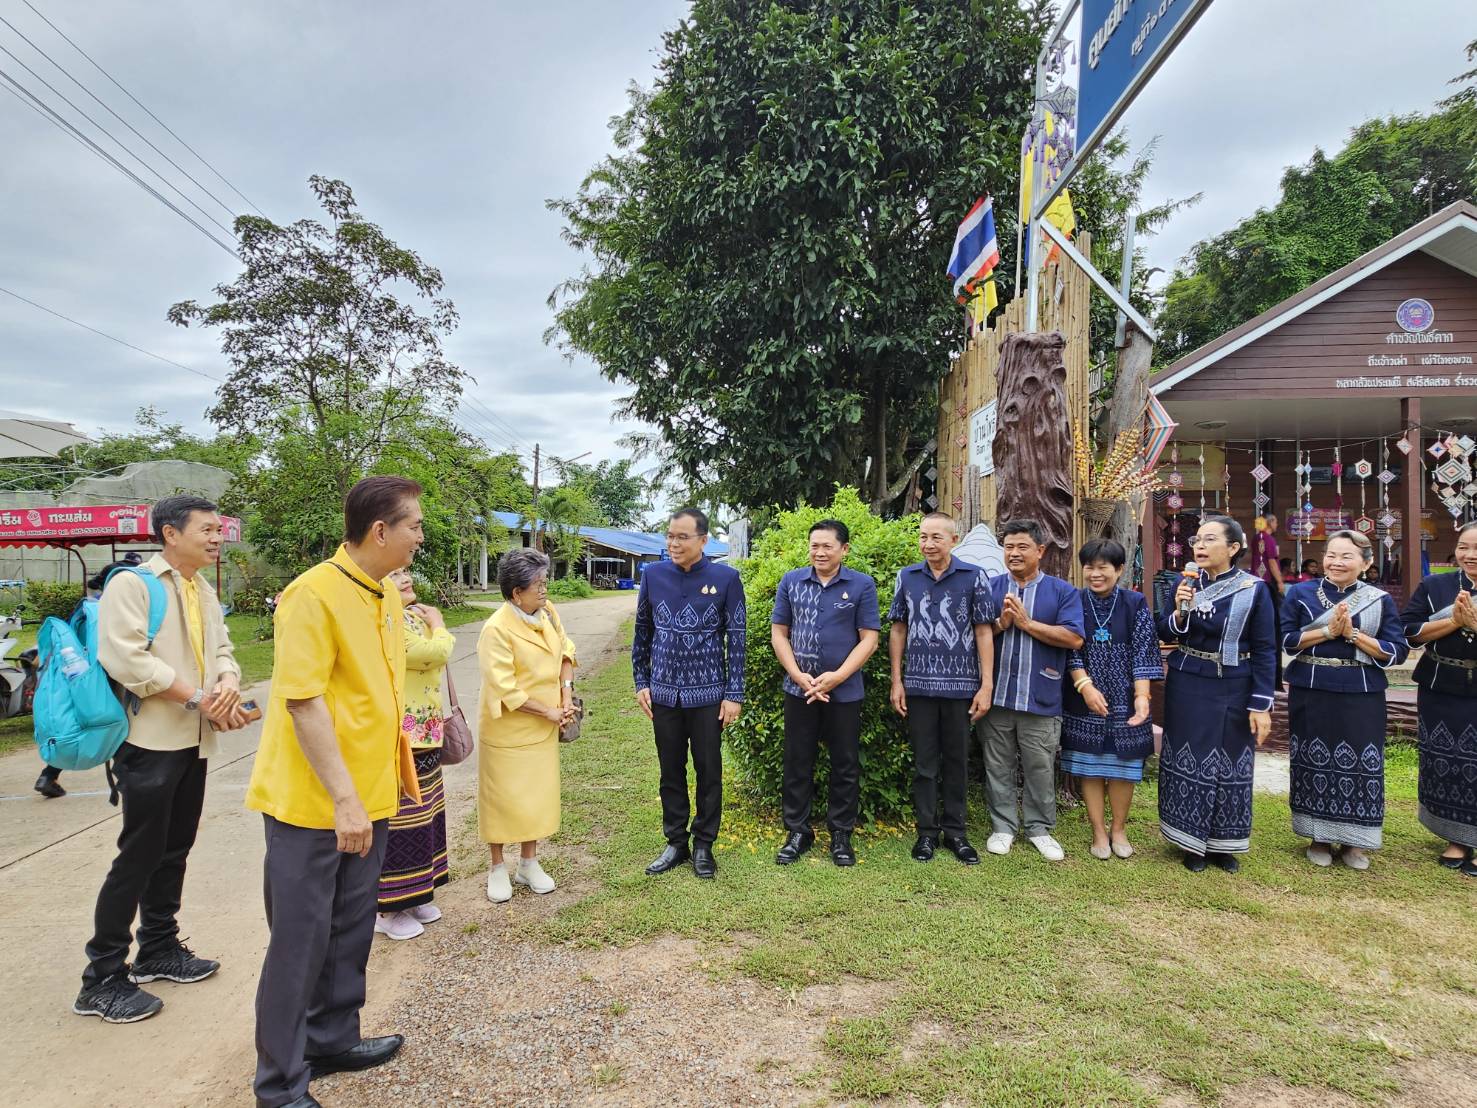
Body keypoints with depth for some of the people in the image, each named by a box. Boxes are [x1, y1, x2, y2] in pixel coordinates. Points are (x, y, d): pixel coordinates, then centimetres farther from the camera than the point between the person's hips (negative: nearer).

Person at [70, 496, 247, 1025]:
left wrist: (228, 682, -9)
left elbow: (222, 649, 14)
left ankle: (158, 950, 31)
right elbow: (124, 658, -21)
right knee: (139, 856, -3)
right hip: (151, 741, -8)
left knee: (175, 849, 16)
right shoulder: (132, 584, -11)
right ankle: (102, 979, 10)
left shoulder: (204, 591, 14)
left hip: (193, 741, 8)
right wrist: (197, 698, -17)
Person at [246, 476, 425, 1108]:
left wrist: (401, 768, 18)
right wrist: (343, 799, -24)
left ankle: (333, 1038, 37)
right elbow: (302, 701, -23)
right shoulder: (314, 594, -19)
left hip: (371, 797, 8)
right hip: (312, 803, -8)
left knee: (350, 928, 19)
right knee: (301, 936, 6)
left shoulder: (387, 596, 7)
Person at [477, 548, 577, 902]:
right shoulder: (497, 629, -23)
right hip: (507, 731, -6)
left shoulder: (547, 612, -3)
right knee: (502, 797, 7)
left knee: (538, 794, 14)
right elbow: (504, 690, -23)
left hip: (542, 730, 6)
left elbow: (564, 650, 11)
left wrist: (567, 691, -3)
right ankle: (497, 867, 26)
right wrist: (549, 711, -16)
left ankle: (529, 863, 31)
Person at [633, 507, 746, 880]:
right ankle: (675, 843, 27)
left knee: (709, 772, 9)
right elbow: (642, 633, 9)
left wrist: (734, 695, -6)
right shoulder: (653, 575, 0)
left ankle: (704, 846, 24)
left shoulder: (726, 578, -7)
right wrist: (641, 683, 6)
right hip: (664, 693, 2)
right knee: (671, 772, 12)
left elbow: (736, 639, -4)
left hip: (708, 694, -2)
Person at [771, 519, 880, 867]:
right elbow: (778, 633, 3)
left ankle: (841, 834, 23)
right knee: (797, 763, 9)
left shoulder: (862, 585, -4)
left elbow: (869, 639, -6)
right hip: (799, 690, 2)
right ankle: (797, 832, 23)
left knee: (846, 765, 8)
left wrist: (836, 677, -15)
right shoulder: (791, 582, 2)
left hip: (845, 692, -1)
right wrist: (798, 675, -9)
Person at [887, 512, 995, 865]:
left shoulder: (974, 577, -3)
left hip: (961, 685, -1)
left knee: (957, 762, 10)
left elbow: (984, 632, -1)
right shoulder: (906, 577, 3)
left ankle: (955, 831, 23)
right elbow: (897, 630, 7)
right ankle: (927, 831, 20)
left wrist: (986, 685, -5)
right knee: (924, 762, 9)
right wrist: (896, 682, 3)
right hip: (919, 685, 1)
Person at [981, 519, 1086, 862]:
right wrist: (1000, 623, -14)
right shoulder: (990, 588, 7)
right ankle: (1003, 827, 23)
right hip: (997, 695, 2)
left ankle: (1040, 828, 24)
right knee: (999, 767, 10)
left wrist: (1026, 623, -13)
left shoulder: (1063, 591, 1)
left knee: (1040, 769, 8)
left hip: (1041, 698, -1)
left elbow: (1074, 639, -10)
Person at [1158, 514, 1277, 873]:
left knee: (1229, 763, 9)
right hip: (1187, 688, 2)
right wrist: (1179, 611, -17)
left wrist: (1261, 705, -11)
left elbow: (1264, 651, -8)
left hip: (1232, 691, -2)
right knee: (1188, 761, 7)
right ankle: (1193, 842, 21)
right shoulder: (1186, 583, -1)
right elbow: (1165, 634, 3)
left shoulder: (1254, 589, -8)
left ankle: (1224, 845, 25)